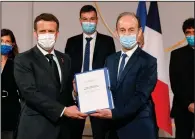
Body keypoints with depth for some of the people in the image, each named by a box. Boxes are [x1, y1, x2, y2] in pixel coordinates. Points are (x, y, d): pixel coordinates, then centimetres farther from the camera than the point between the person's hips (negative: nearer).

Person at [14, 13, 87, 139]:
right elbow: (31, 92, -16)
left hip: (62, 127, 5)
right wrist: (63, 110, -20)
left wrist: (72, 109, -5)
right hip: (36, 128, -5)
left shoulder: (65, 59, 12)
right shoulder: (23, 60, -6)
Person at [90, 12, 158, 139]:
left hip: (138, 129, -5)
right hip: (113, 128, 5)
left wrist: (114, 114, -25)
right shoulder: (110, 60, 8)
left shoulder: (148, 61, -10)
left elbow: (140, 97, -18)